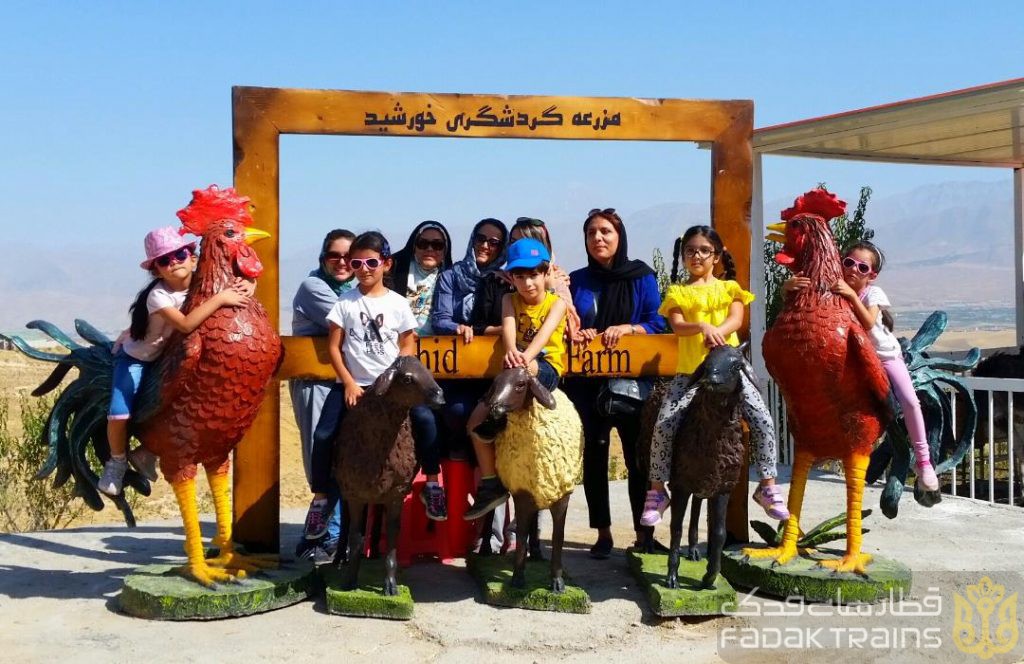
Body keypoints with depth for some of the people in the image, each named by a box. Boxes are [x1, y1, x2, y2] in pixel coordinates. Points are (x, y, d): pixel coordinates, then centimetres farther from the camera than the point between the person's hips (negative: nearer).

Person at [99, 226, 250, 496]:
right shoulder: (158, 295, -32)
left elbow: (246, 281, -7)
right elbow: (186, 324, -47)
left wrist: (245, 287, -30)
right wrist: (219, 298, -46)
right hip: (135, 357, -5)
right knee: (120, 413, -21)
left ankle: (148, 451, 19)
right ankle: (117, 460, 11)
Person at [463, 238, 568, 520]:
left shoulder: (556, 303, -3)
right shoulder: (510, 300, 6)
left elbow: (546, 330, -23)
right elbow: (508, 325, -15)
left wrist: (527, 355, -44)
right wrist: (511, 351, -39)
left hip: (546, 370, -4)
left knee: (522, 369, -41)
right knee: (475, 421, -9)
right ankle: (490, 485, 0)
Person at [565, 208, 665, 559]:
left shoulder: (641, 277, 4)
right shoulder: (576, 280, 10)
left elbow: (657, 323, 0)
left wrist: (626, 328, -16)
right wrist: (575, 334, -11)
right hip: (586, 381, 2)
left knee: (638, 455, -1)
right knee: (593, 454, 2)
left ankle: (643, 531, 10)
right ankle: (602, 533, 12)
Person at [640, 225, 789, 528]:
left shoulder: (729, 288, 16)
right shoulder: (678, 293, 13)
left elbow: (736, 319, -2)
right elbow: (677, 326, -4)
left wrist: (716, 331, -24)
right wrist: (703, 326, -26)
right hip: (690, 370, -1)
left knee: (762, 419, -16)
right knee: (664, 424, -17)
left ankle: (767, 485, 0)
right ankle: (657, 491, -1)